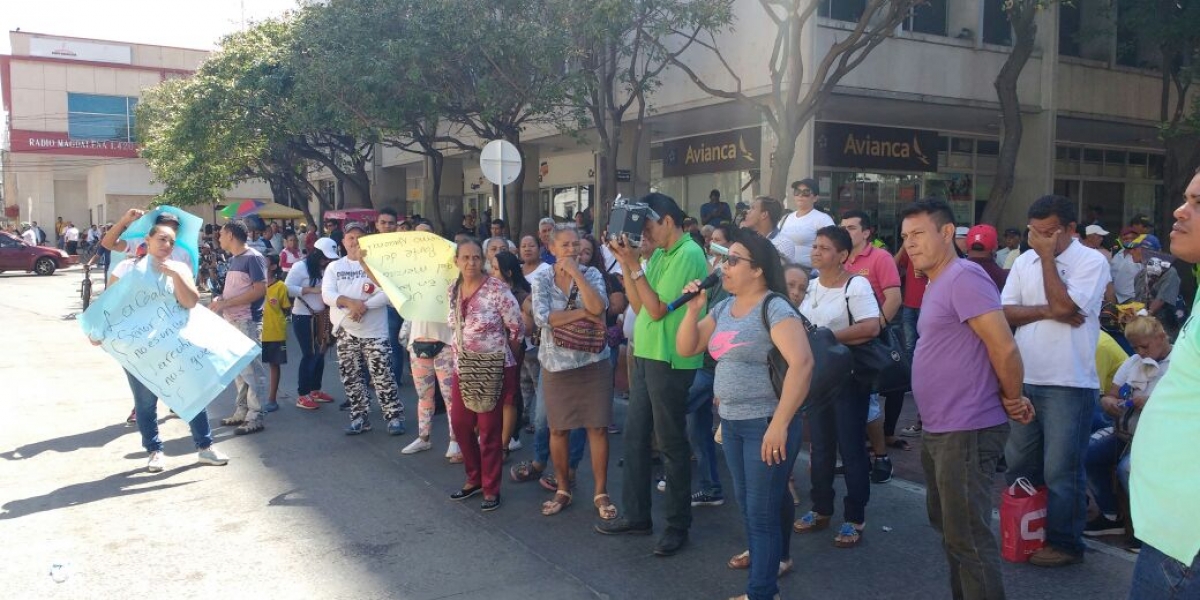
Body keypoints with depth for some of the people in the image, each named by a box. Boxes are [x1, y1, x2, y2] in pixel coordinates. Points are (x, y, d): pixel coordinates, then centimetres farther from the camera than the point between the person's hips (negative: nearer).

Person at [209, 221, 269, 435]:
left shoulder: (253, 258, -11)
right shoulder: (232, 260, 16)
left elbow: (260, 290, -18)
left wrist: (225, 303, -19)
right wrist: (219, 300, 0)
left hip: (248, 322, -9)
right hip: (232, 321, 9)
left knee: (251, 369, -6)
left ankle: (255, 417, -2)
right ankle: (242, 411, 20)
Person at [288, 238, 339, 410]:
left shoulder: (327, 269, 8)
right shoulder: (300, 267, -11)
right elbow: (287, 289, -19)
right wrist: (311, 290, -23)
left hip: (320, 317, 7)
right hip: (303, 317, -7)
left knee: (320, 354, 11)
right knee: (309, 355, -7)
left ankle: (315, 390, 23)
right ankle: (302, 395, 0)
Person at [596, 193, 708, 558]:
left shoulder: (688, 255, -15)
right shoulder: (658, 254, 12)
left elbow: (657, 309, -18)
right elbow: (639, 306, 9)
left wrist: (634, 265, -16)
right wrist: (625, 262, 3)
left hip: (670, 360, -9)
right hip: (646, 355, 9)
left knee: (671, 443, 2)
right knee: (634, 435, 14)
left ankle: (678, 525, 15)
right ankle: (636, 515, 26)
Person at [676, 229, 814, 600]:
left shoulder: (773, 307, -15)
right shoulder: (723, 308, 9)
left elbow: (802, 363, -26)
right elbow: (686, 349, 13)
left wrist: (780, 424, -28)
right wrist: (693, 309, -3)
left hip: (767, 423, -8)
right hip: (731, 421, 8)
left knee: (762, 508, 2)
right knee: (747, 502, 19)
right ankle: (768, 555, 39)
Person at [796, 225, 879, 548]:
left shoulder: (856, 285, -14)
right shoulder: (811, 286, 9)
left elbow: (871, 328, -27)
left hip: (848, 377, -7)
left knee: (850, 448, 0)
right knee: (820, 446, 14)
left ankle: (854, 519, 11)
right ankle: (821, 510, 27)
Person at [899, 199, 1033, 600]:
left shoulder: (964, 277, -17)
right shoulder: (936, 284, 15)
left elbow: (1004, 348, -24)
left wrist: (1011, 399, -9)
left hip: (967, 431, -11)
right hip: (938, 431, 11)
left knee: (968, 538, -3)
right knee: (947, 525, 22)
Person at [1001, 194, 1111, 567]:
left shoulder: (1091, 262, -8)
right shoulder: (1024, 262, 8)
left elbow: (1062, 305, -21)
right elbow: (1005, 312, 2)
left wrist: (1047, 257, -13)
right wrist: (1046, 311, -14)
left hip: (1069, 383, -6)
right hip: (1025, 379, 6)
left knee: (1061, 470, 1)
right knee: (1018, 464, 16)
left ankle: (1065, 543, 17)